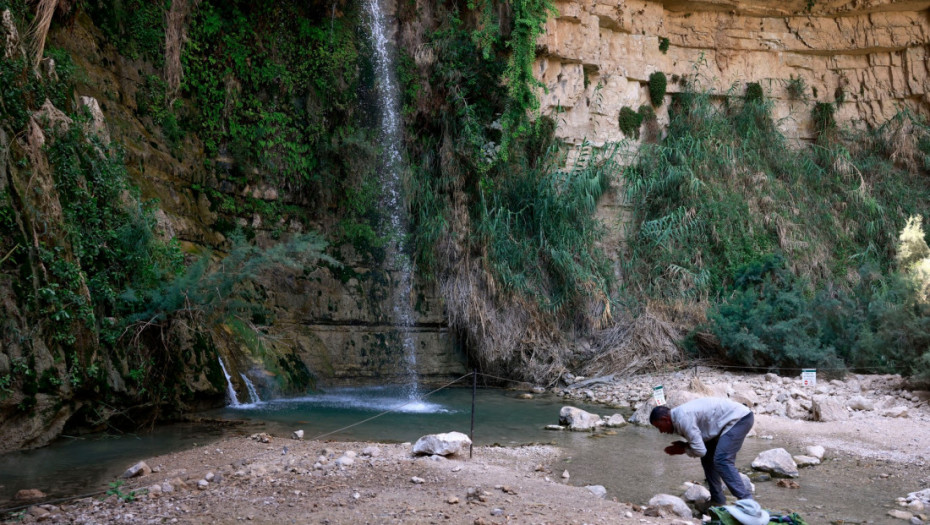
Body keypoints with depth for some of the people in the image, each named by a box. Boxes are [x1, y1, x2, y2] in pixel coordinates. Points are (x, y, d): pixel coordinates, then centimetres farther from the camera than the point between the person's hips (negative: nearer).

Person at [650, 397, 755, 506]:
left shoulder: (683, 419, -23)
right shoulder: (680, 414, 8)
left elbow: (700, 451, -21)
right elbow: (699, 443, 15)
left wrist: (682, 449, -4)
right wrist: (683, 445, -2)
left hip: (740, 419, -10)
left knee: (722, 461, -19)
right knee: (708, 458, 11)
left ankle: (746, 501, -18)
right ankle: (717, 501, 17)